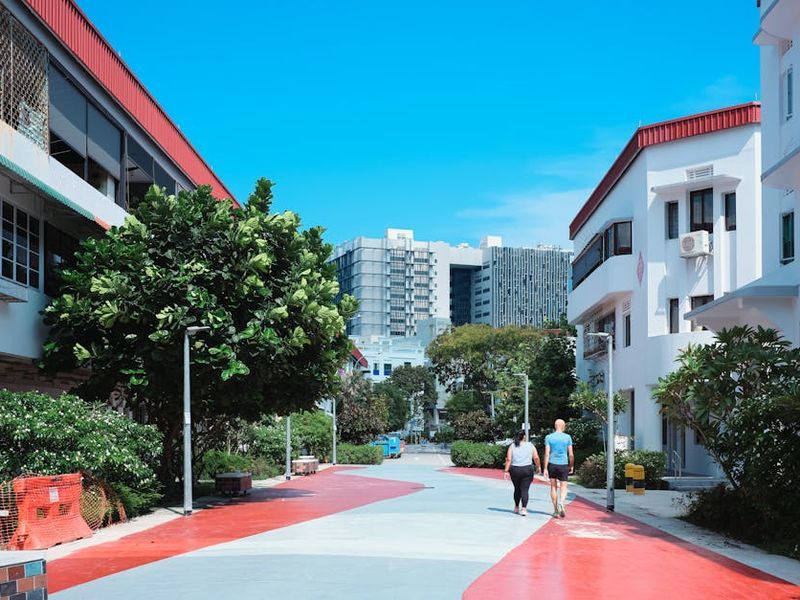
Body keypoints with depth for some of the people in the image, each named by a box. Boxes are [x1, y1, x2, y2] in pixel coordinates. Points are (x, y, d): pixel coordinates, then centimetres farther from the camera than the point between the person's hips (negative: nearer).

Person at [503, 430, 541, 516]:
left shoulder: (512, 446, 4)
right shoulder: (530, 445, 2)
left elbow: (508, 459, -3)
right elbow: (536, 458, -3)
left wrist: (506, 471, -2)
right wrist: (538, 467, 12)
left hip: (515, 470, 2)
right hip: (527, 470, -2)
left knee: (517, 489, 18)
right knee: (524, 490, -1)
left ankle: (516, 508, 29)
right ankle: (524, 509, -12)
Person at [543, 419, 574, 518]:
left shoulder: (548, 437, -1)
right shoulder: (567, 437, -1)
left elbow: (547, 454, -6)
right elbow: (571, 454, 0)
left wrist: (545, 468, -5)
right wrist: (571, 466, 14)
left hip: (552, 464, 1)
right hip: (563, 464, -1)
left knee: (553, 487, 12)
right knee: (563, 487, 7)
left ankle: (556, 510, 14)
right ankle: (561, 502, -22)